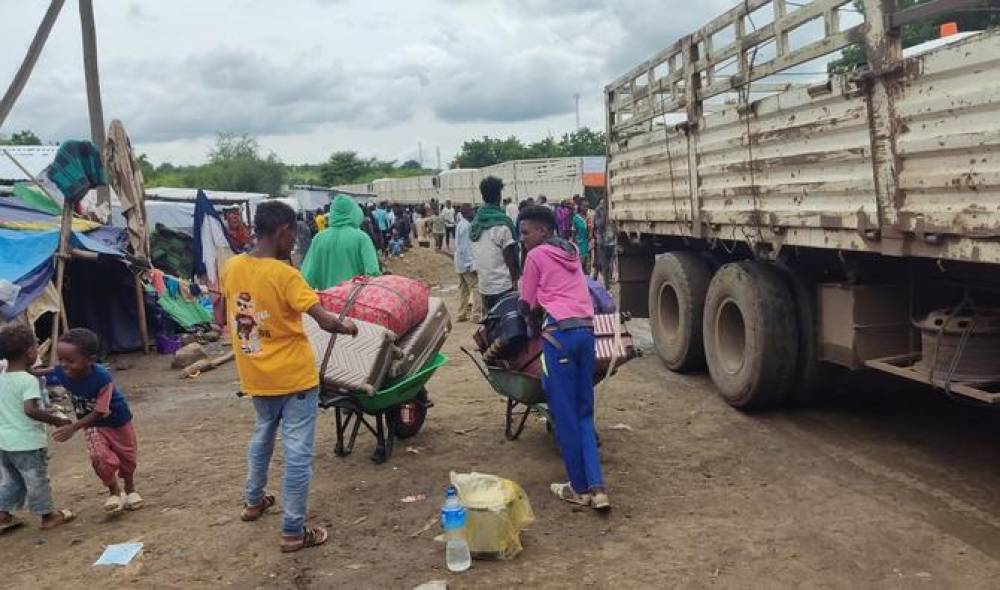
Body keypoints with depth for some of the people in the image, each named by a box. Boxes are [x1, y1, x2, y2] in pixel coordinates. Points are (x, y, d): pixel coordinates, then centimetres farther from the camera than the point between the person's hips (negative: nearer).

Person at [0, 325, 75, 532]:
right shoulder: (29, 380, -20)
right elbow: (30, 410, -30)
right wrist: (55, 420, -20)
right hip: (28, 443, -7)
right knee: (37, 480, 8)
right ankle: (48, 515, 20)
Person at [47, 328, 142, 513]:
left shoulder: (102, 378, -37)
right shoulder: (61, 373, -25)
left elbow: (99, 412, -32)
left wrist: (73, 427, -39)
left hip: (118, 420, -3)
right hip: (92, 425, 3)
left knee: (127, 456, 14)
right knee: (100, 457, -17)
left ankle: (130, 488, 43)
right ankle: (114, 490, 9)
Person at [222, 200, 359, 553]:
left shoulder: (231, 268, -2)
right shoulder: (284, 275, -21)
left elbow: (224, 318, 12)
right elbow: (325, 321, -26)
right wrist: (346, 327, -6)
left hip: (255, 377, 7)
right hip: (293, 377, -7)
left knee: (263, 434, 29)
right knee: (297, 453, 2)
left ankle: (254, 501, 44)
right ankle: (293, 532, 8)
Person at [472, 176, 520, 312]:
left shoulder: (475, 223, 7)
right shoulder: (502, 223, -14)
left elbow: (476, 255, 12)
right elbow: (509, 257, -12)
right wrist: (515, 279, -4)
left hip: (483, 285, 7)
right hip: (502, 285, -7)